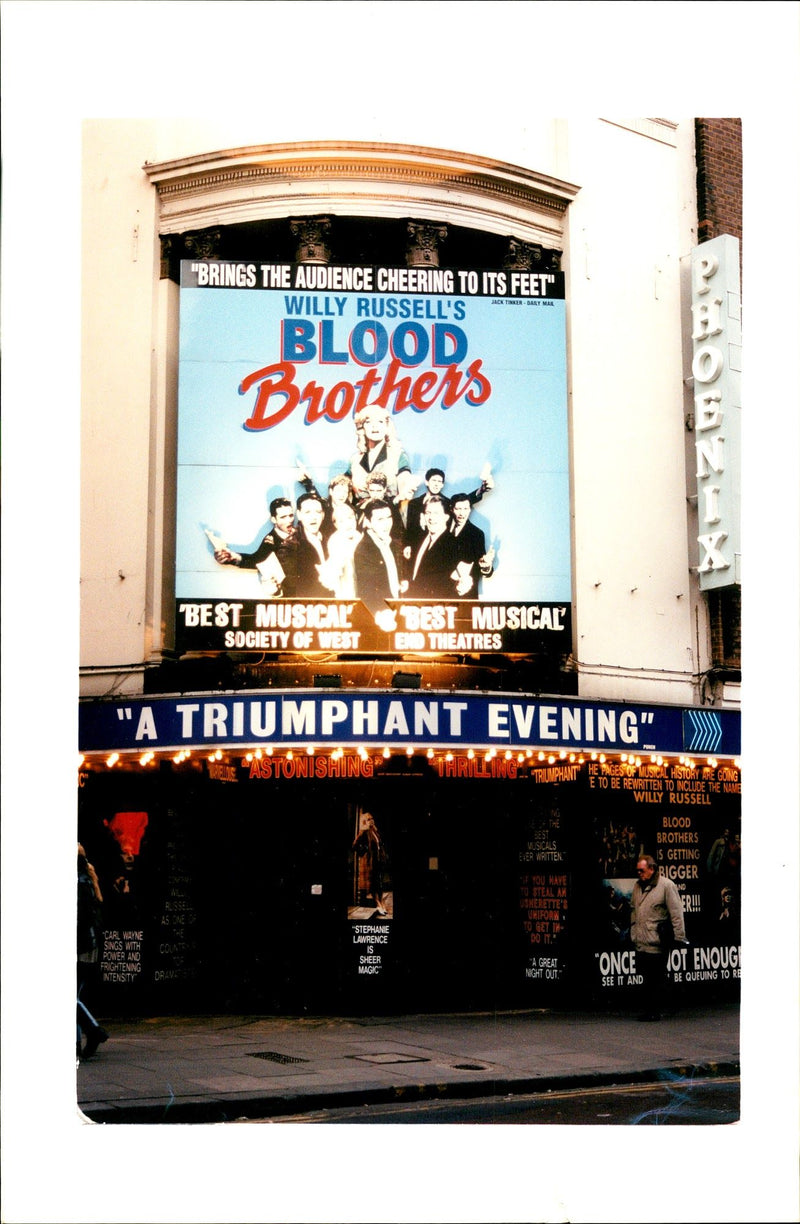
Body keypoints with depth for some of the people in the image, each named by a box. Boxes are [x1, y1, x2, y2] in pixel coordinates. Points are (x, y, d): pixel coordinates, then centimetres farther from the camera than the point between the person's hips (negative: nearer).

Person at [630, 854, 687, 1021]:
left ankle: (656, 1011, 6)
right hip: (641, 943, 7)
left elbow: (676, 912, -9)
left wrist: (679, 937, -12)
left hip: (657, 943, -7)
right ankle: (648, 1009, 18)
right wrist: (633, 932, 21)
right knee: (646, 978, 10)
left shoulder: (666, 885, -7)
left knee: (658, 978, 0)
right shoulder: (638, 886, 15)